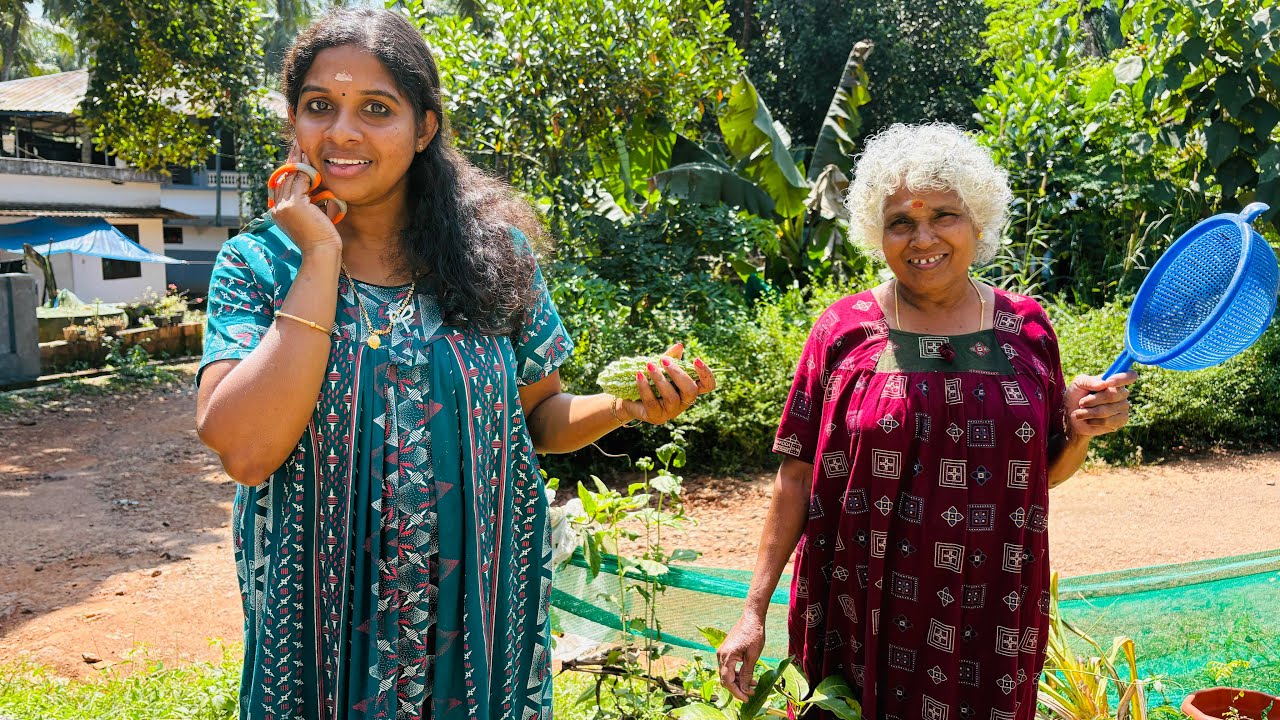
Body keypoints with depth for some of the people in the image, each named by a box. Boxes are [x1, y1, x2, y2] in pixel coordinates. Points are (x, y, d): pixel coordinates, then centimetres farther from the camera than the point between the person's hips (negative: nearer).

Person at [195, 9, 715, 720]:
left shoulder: (493, 250, -4)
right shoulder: (256, 264, -6)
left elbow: (537, 416, 5)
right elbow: (246, 452, -21)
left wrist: (627, 406, -15)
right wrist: (321, 256, -19)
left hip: (479, 608, 1)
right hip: (323, 623, 0)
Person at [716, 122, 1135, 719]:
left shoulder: (1025, 329, 1)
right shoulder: (844, 330, -5)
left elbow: (1042, 473, 11)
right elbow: (796, 475, -4)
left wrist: (1080, 430, -10)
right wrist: (754, 610, -7)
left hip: (987, 623, 2)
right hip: (864, 619, -1)